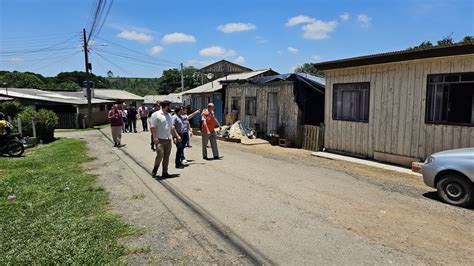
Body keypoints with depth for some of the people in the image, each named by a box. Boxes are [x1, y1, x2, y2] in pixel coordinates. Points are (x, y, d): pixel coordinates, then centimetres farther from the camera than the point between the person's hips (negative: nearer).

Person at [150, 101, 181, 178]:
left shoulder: (169, 116, 17)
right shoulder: (156, 115, -5)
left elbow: (172, 128, 23)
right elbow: (152, 127, -10)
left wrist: (177, 136, 19)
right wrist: (154, 137, -18)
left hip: (168, 140, 7)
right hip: (160, 140, -6)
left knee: (167, 157, 6)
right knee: (160, 155, -13)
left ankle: (165, 172, 14)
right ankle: (155, 169, 12)